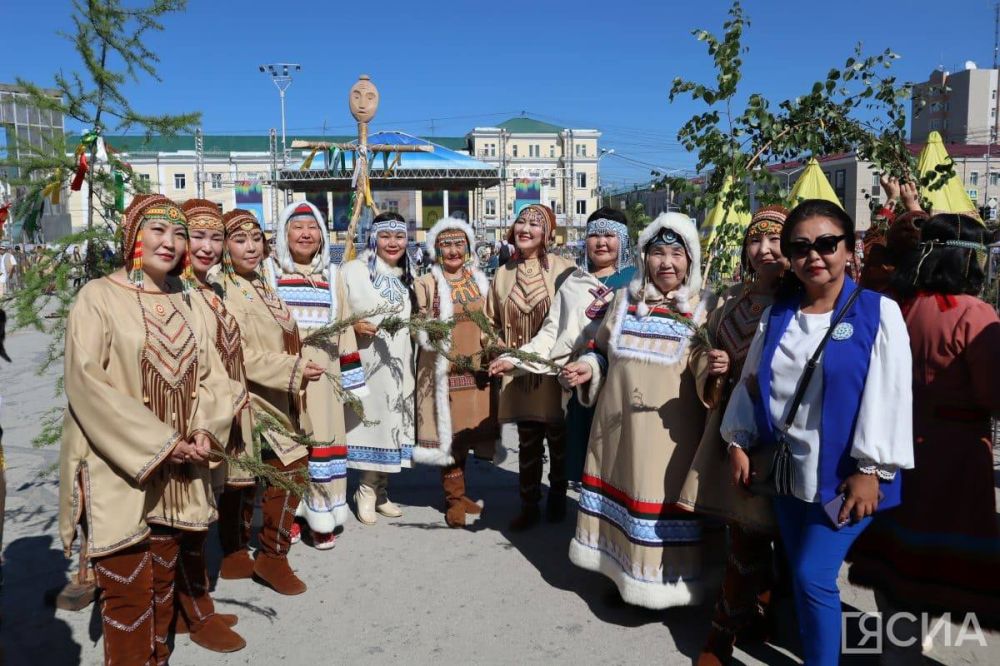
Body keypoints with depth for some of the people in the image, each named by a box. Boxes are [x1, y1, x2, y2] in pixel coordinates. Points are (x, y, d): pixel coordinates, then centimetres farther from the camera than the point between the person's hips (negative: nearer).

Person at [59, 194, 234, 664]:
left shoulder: (183, 302, 10)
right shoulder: (98, 296, -7)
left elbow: (208, 375, 9)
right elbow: (86, 382, -15)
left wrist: (206, 432, -10)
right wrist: (159, 442, -17)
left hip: (176, 469, 5)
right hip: (118, 469, -5)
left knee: (162, 581, 15)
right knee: (128, 591, -1)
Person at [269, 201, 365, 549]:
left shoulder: (331, 276, 12)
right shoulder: (268, 272, 2)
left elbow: (343, 329, 13)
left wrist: (353, 381, 9)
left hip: (321, 374, 2)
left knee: (323, 439, 2)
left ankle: (319, 517, 13)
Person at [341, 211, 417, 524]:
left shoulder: (407, 276, 15)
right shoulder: (352, 271, -5)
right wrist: (353, 325, -22)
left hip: (398, 363, 6)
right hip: (364, 363, -6)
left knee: (391, 423, 9)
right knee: (369, 421, -5)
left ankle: (377, 490, 22)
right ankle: (368, 492, 12)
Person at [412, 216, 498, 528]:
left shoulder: (479, 281, 10)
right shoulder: (426, 284, -5)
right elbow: (422, 329, -5)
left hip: (476, 366, 5)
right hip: (443, 369, -4)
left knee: (468, 429, 10)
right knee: (449, 430, 1)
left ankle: (457, 494, 25)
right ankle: (455, 497, 14)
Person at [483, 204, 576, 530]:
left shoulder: (564, 270, -8)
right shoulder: (503, 273, 6)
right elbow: (492, 321, 15)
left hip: (554, 371, -3)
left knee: (558, 438, 11)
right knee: (527, 441, 9)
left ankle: (557, 498, 31)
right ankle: (529, 505, 21)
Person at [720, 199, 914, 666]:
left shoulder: (878, 312, -8)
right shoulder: (777, 314, 6)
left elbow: (888, 396, -12)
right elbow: (750, 382, 13)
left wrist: (871, 469, -15)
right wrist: (739, 443, 11)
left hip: (842, 474, -5)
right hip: (788, 469, 5)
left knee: (814, 576, -7)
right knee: (800, 577, 13)